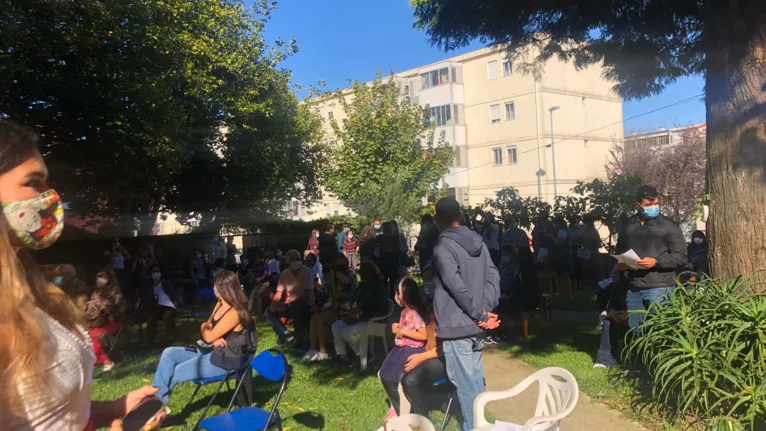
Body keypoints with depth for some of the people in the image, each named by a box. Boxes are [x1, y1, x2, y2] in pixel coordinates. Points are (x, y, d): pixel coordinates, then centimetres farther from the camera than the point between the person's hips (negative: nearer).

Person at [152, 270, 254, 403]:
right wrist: (214, 339, -10)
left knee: (172, 375, -11)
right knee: (168, 353, 1)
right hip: (211, 350, 10)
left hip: (225, 359, -10)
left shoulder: (234, 313, -24)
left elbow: (208, 337, -21)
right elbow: (208, 326, 12)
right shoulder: (220, 304, 7)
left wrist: (203, 328, 2)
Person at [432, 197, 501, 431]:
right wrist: (485, 309, -6)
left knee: (464, 382, 2)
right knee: (475, 378, 19)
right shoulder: (477, 241, 8)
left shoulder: (443, 246, -15)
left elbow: (458, 287, -22)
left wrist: (479, 313, -13)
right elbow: (493, 275, 1)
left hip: (456, 324, -8)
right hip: (475, 324, 8)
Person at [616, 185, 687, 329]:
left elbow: (681, 256, -6)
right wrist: (620, 263, 4)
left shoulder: (668, 226, -3)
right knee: (634, 328, 11)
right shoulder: (628, 225, 10)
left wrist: (656, 262, -19)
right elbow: (620, 251, 24)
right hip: (634, 288, 5)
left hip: (660, 288, -4)